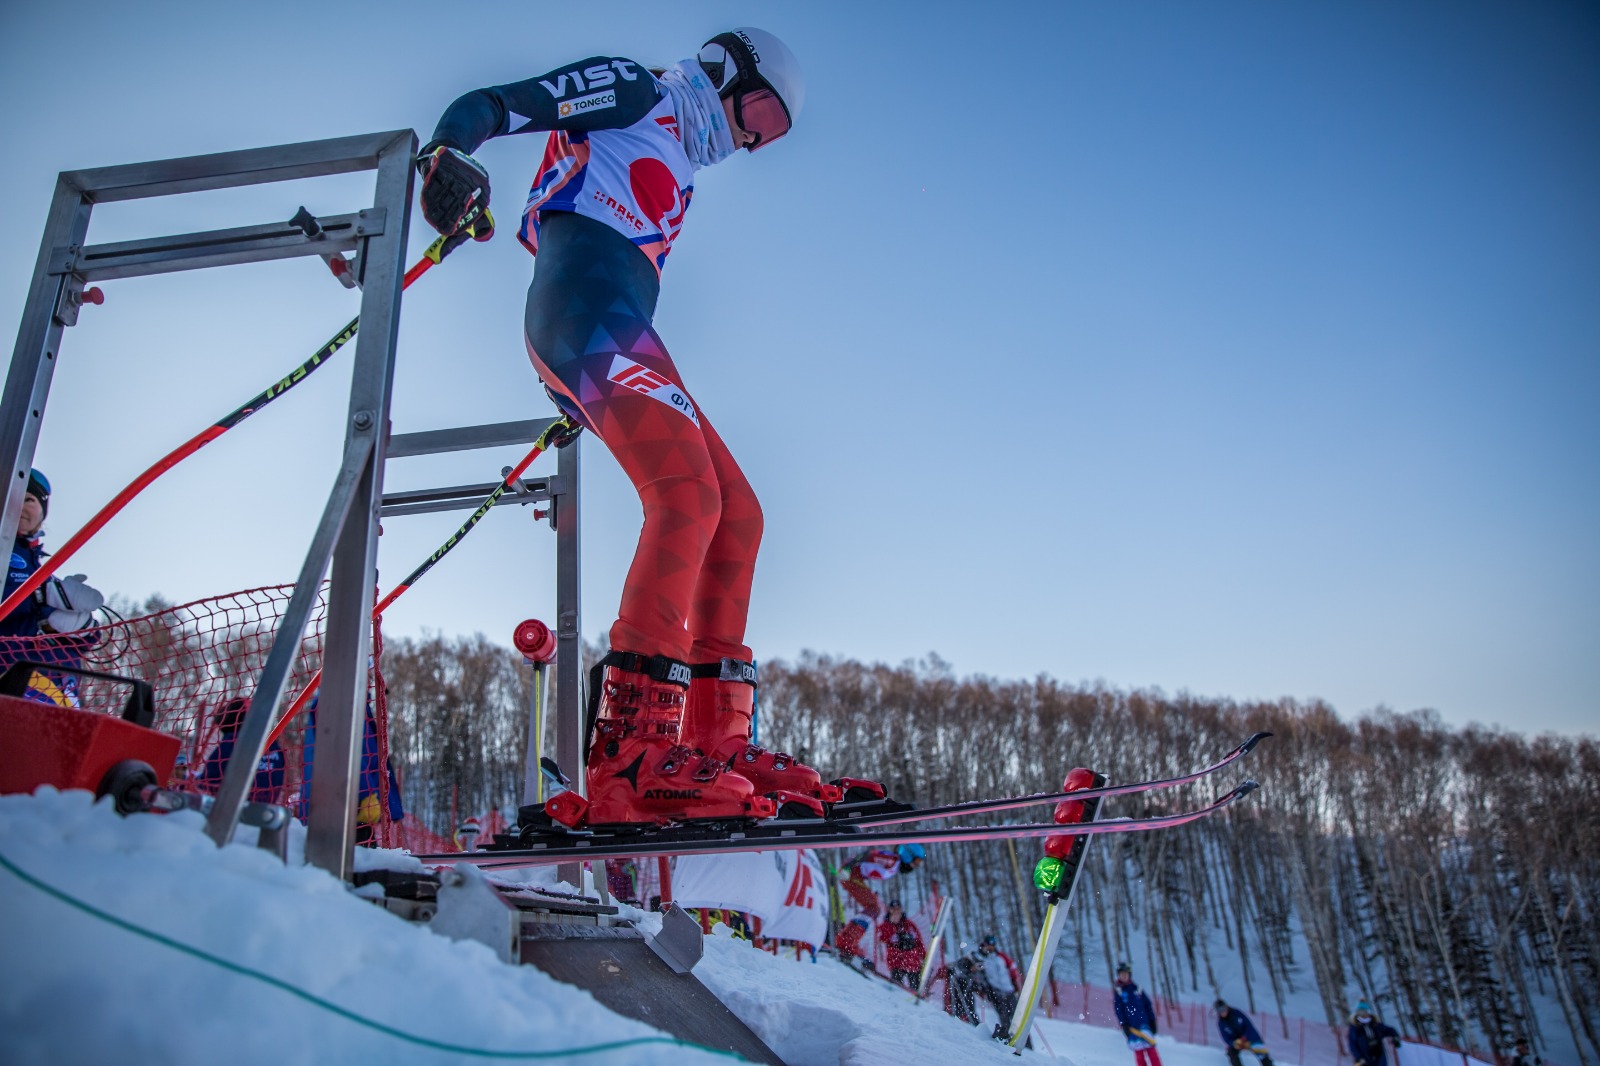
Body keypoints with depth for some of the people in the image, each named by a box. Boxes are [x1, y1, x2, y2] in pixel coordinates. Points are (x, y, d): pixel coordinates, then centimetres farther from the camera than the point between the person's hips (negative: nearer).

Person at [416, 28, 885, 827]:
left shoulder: (675, 178, 33)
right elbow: (492, 103, 0)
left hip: (618, 330, 9)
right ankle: (631, 754, -33)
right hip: (581, 306, -9)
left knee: (737, 515, 0)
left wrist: (581, 406, 28)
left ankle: (717, 743, -4)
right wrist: (450, 153, -20)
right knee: (689, 492, -26)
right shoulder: (630, 90, 11)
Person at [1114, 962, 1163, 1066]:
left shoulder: (1136, 988, 10)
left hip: (1144, 1023, 2)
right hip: (1131, 1026, -2)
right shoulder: (1117, 991, 3)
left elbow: (1148, 1005, 12)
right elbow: (1118, 1010, -2)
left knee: (1151, 1048, -2)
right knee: (1138, 1051, -3)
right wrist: (1124, 1025, -10)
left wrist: (1152, 1021, 6)